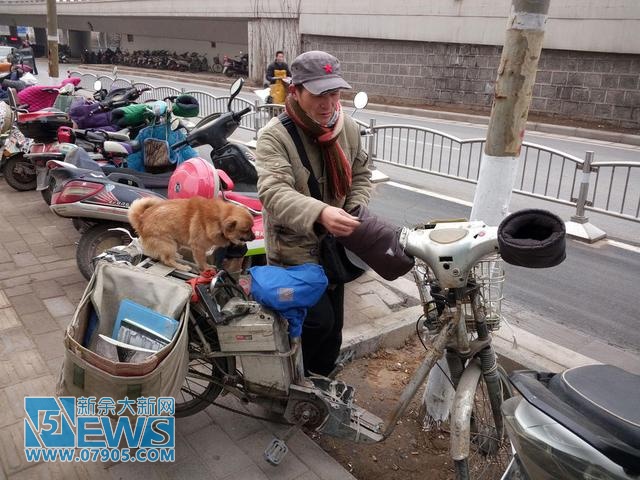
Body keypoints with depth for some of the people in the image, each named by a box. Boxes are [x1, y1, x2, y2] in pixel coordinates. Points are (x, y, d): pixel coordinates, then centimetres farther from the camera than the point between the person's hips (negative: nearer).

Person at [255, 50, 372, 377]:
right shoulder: (275, 136, -21)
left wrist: (355, 210, -6)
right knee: (319, 321, -12)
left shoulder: (348, 128, -1)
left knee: (334, 323, 17)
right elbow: (274, 193, -35)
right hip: (294, 249, -6)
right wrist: (320, 213, -52)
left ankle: (322, 381, 42)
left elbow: (361, 173, 13)